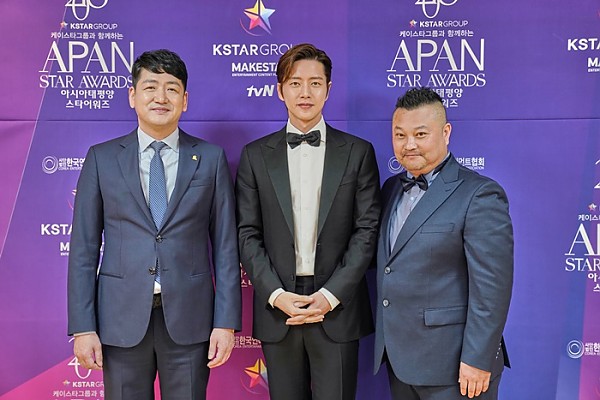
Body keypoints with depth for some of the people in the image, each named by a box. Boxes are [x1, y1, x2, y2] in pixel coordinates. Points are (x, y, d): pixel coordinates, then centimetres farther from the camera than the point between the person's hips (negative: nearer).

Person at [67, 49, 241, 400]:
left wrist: (226, 321, -4)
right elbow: (84, 249, 2)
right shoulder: (102, 159, 4)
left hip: (189, 317, 0)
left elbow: (225, 245, 1)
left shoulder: (211, 158, 3)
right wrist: (83, 327, -3)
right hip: (122, 318, 1)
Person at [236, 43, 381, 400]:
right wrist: (276, 294, -10)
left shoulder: (358, 152, 3)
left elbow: (367, 229, -2)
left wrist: (331, 295, -11)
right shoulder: (256, 155, 5)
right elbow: (248, 234, 2)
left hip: (337, 309, -1)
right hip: (277, 308, 1)